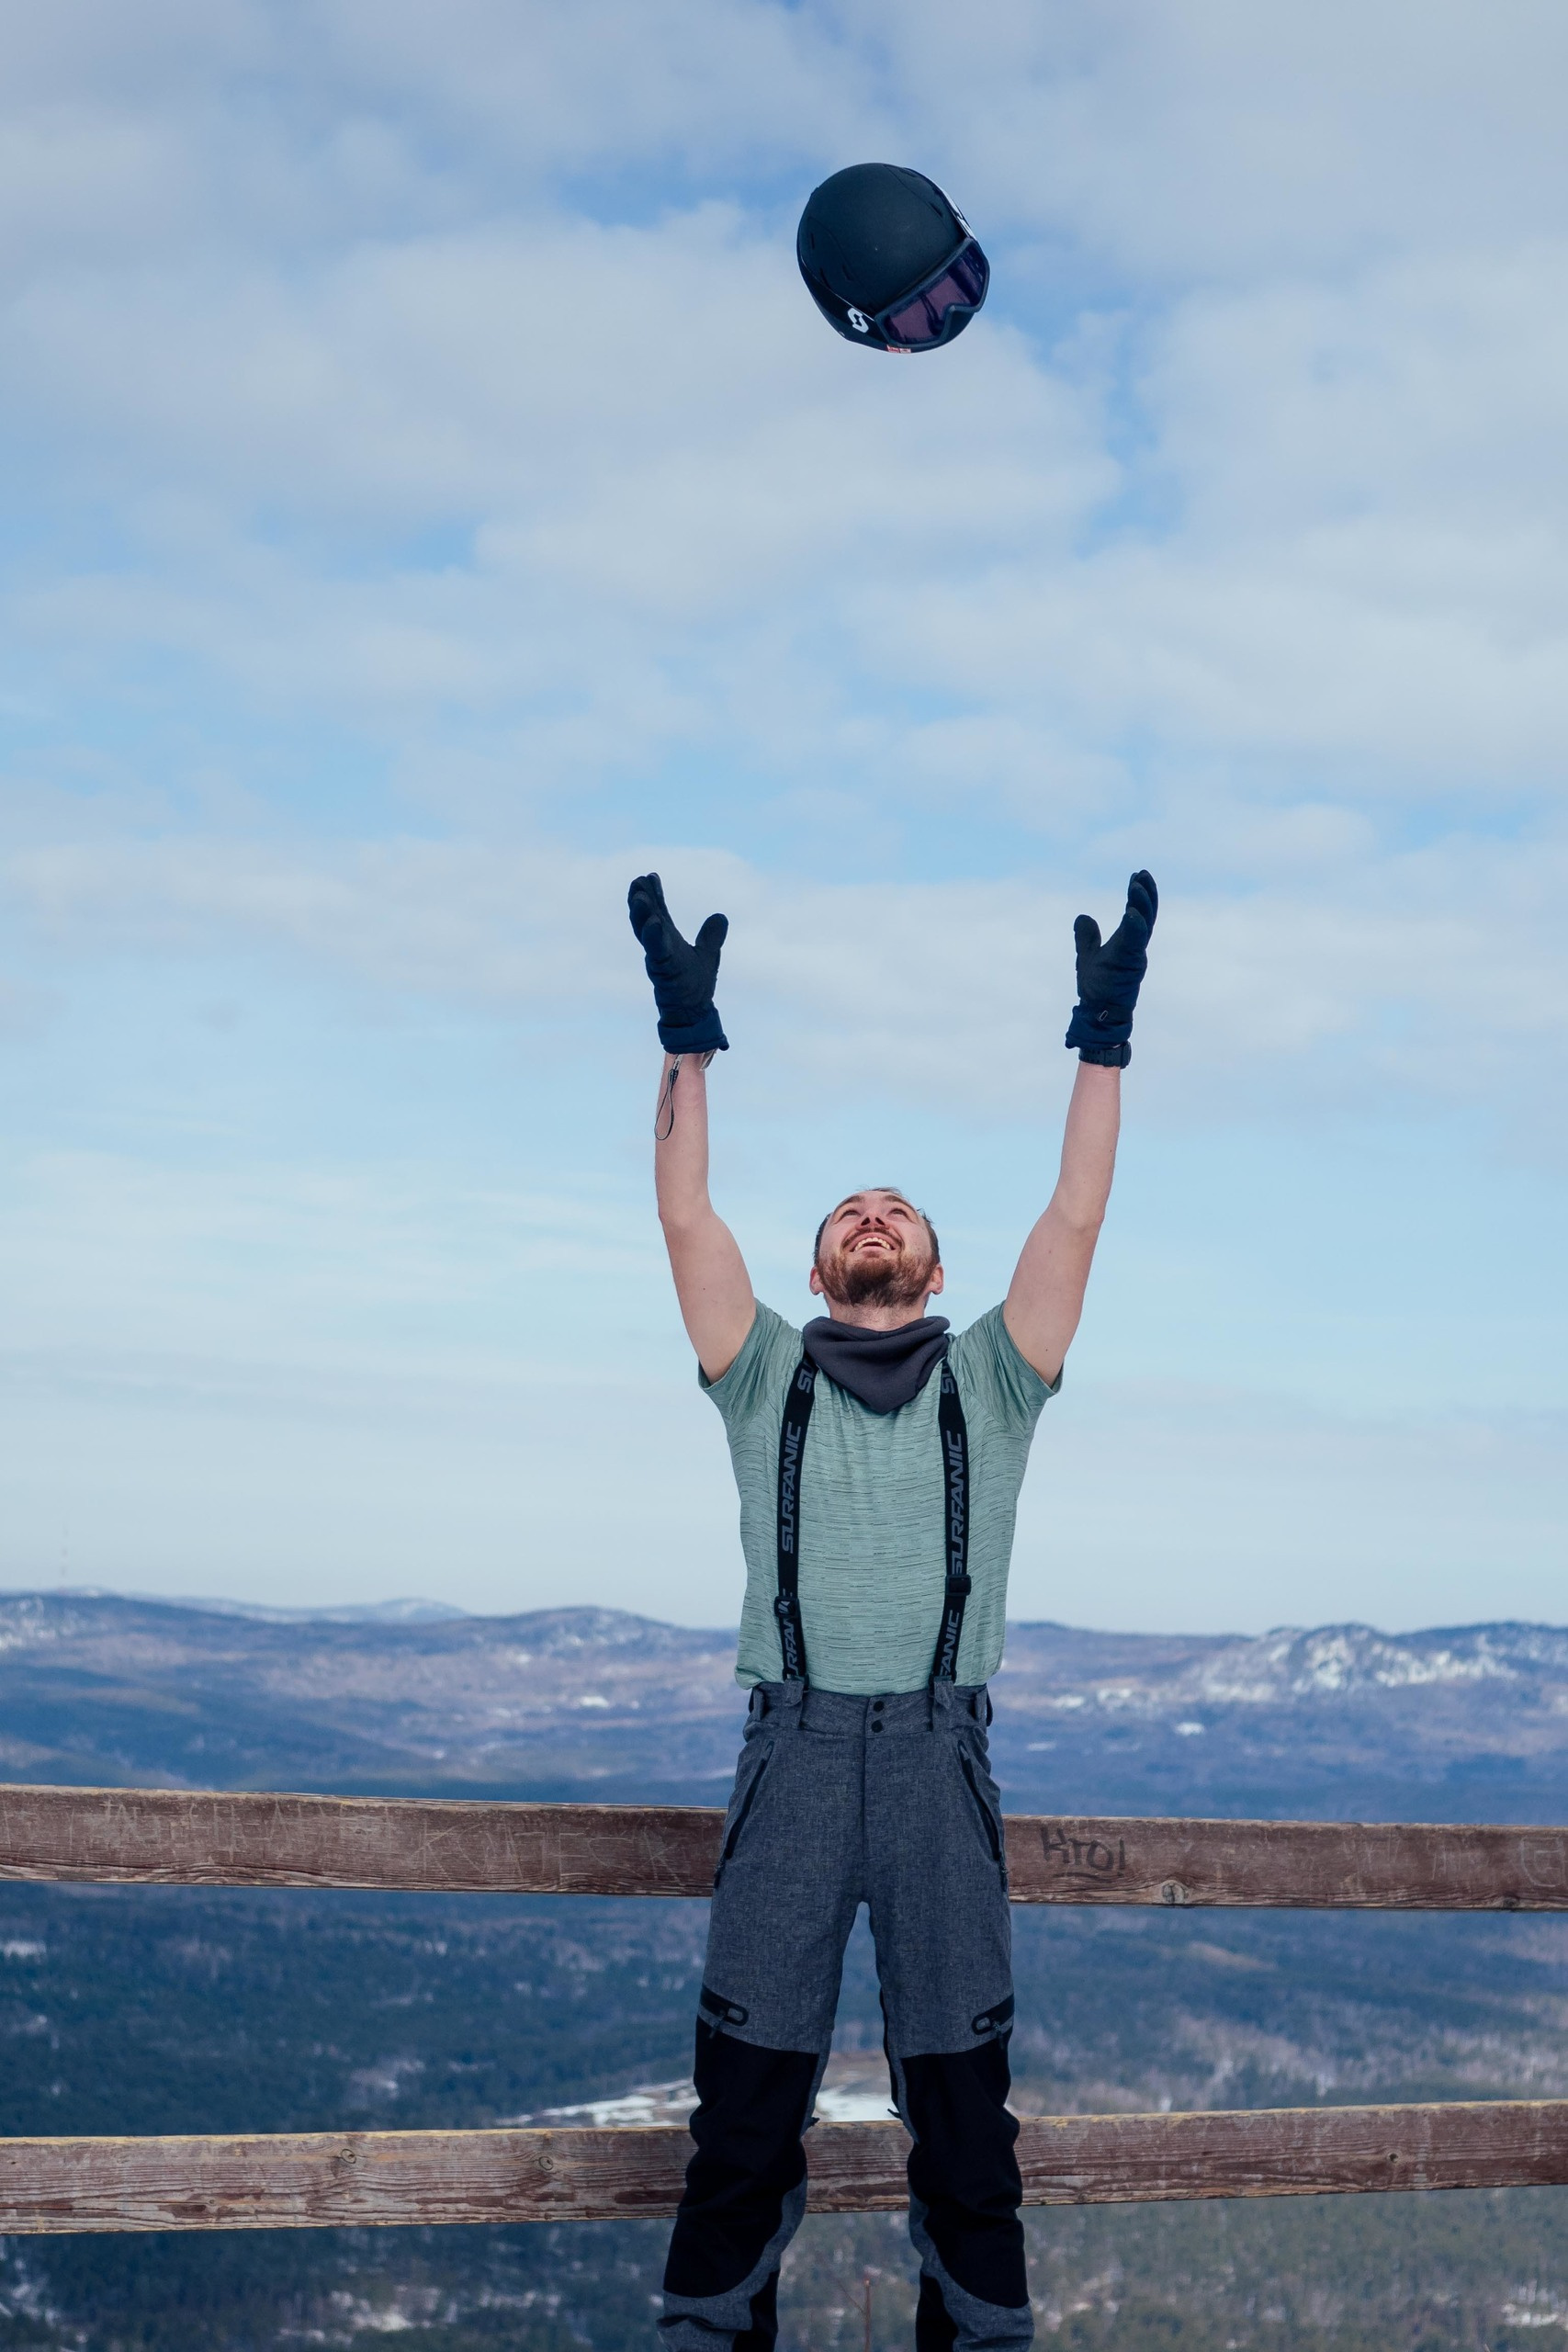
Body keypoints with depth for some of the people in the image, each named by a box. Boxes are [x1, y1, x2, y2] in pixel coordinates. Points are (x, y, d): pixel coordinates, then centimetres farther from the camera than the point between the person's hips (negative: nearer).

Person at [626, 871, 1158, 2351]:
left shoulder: (989, 1380, 15)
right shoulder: (769, 1376, 14)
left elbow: (1075, 1219, 5)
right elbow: (686, 1219, 4)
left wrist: (1105, 1041, -1)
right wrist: (687, 1038, -5)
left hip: (940, 1755, 0)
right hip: (793, 1746, 0)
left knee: (961, 2089, 3)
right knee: (747, 2088, 1)